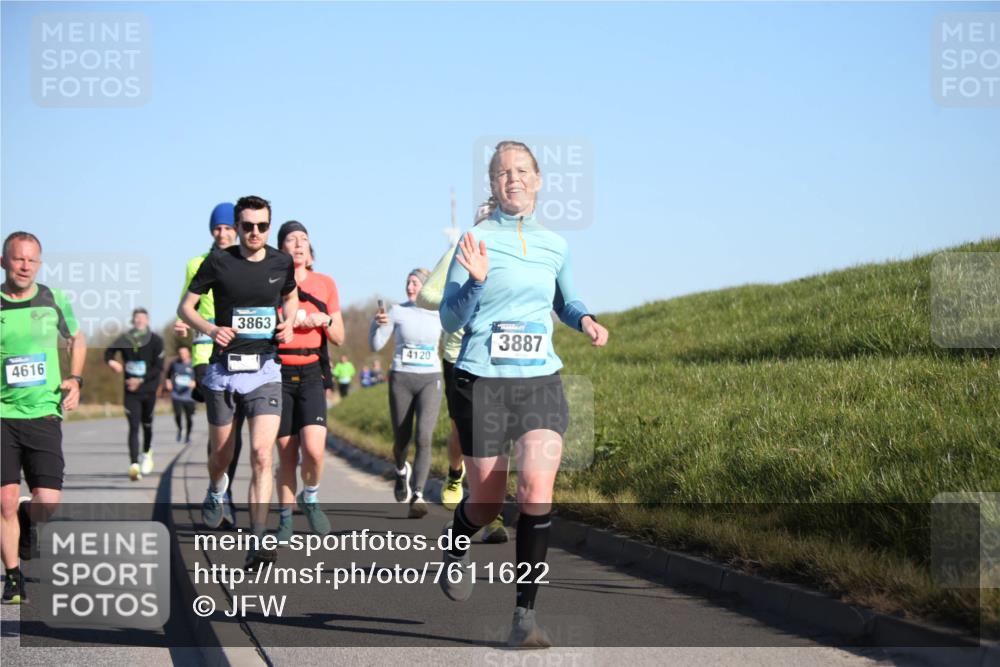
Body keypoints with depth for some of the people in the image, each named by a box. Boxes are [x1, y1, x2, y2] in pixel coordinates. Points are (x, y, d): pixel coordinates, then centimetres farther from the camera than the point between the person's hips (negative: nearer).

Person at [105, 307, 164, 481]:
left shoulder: (156, 341, -6)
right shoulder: (125, 339, -1)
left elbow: (159, 367, -7)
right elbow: (109, 352, 12)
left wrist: (141, 380, -15)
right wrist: (111, 361, -11)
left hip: (149, 390, 0)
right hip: (131, 390, 0)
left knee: (147, 424, 15)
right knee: (133, 427, -11)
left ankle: (146, 453, 43)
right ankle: (134, 464, -20)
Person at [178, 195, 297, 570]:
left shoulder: (281, 263, 3)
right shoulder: (218, 262, -4)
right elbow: (185, 307, 3)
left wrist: (288, 322, 2)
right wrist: (210, 329, -17)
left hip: (264, 371, 0)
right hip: (223, 370, 0)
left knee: (261, 454, -16)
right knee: (221, 455, 13)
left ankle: (256, 543, -18)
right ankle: (216, 490, 50)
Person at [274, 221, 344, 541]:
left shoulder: (325, 284, 8)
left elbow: (339, 338, 11)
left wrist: (325, 320, -8)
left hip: (311, 374, 0)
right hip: (279, 373, 0)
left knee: (313, 449, -17)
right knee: (286, 453, -1)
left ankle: (310, 498, 11)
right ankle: (285, 518, 15)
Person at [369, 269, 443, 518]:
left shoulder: (439, 314, 3)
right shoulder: (397, 311, 0)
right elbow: (375, 345, -2)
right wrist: (377, 324, -20)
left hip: (430, 381, 0)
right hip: (401, 379, 0)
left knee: (424, 437, -19)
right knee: (401, 439, 9)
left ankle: (417, 495, -19)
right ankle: (402, 470, 44)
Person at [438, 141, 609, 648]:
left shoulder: (555, 246, 8)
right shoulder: (477, 241, -3)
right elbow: (450, 319, -4)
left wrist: (585, 320, 3)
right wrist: (476, 281, -22)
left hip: (541, 382, 2)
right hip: (482, 382, -2)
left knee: (537, 488, -17)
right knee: (487, 500, 7)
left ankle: (525, 614, -11)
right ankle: (455, 544, 45)